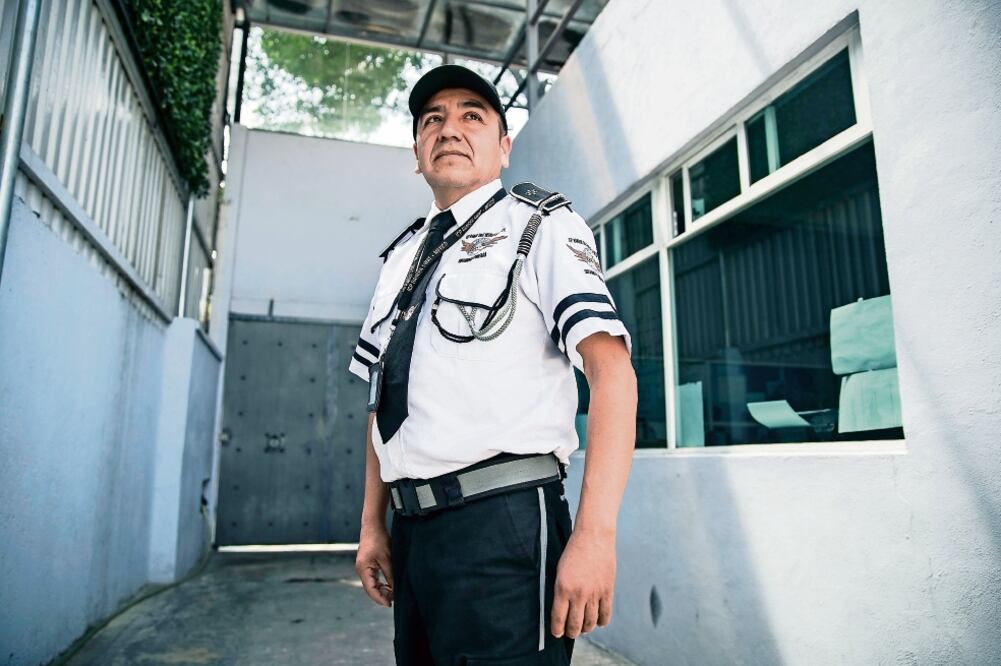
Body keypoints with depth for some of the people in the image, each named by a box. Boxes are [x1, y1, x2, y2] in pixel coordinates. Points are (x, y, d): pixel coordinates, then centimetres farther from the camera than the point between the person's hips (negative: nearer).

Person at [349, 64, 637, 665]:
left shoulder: (540, 226, -2)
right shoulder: (403, 256, 16)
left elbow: (613, 371, -13)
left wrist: (595, 533, -22)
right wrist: (373, 525, 13)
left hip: (502, 523, -6)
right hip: (412, 530, 6)